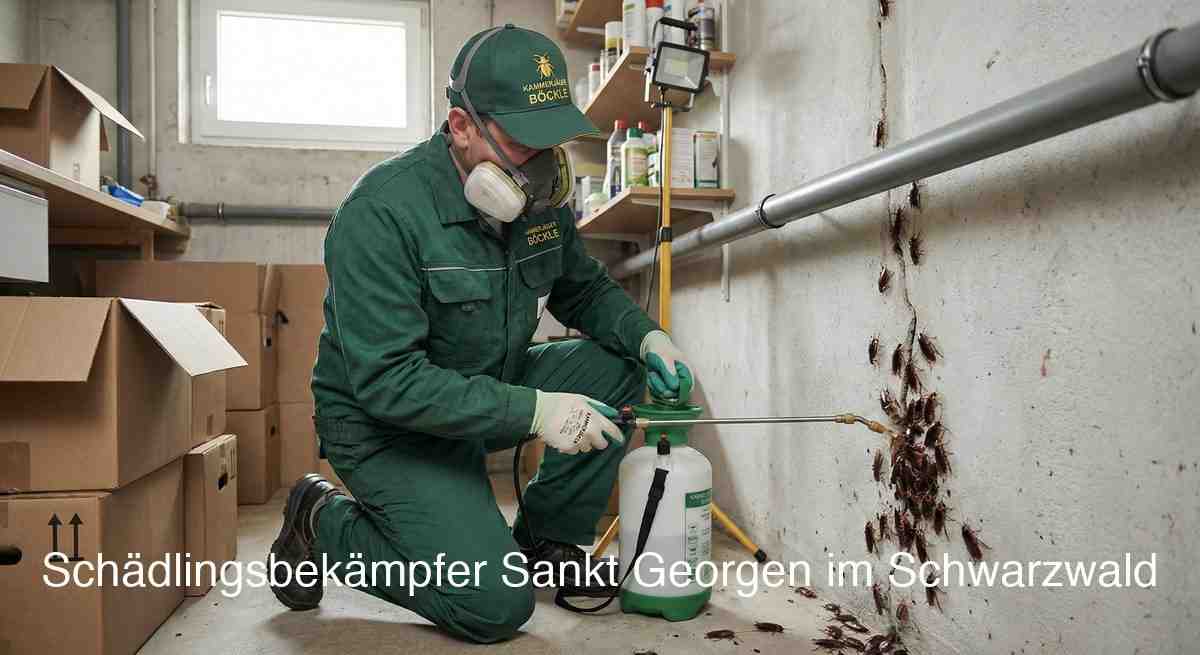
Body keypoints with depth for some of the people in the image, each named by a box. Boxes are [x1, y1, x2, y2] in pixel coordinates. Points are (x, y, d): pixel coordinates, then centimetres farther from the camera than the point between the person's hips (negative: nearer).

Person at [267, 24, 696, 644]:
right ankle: (324, 523, 7)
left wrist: (646, 336, -11)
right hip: (386, 424, -7)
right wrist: (532, 410, -34)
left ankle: (550, 540, 7)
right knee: (496, 606, -16)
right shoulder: (382, 211, -27)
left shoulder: (538, 198, -4)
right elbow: (385, 380, -31)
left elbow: (586, 290, 10)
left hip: (494, 388, 7)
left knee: (618, 366, -9)